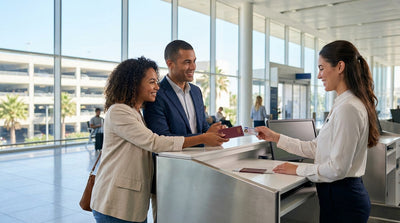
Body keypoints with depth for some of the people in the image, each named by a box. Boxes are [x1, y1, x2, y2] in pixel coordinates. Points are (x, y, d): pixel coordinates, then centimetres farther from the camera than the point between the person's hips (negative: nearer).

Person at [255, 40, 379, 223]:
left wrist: (298, 170, -11)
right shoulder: (342, 104, 11)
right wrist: (275, 137, 11)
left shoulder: (348, 108, -22)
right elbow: (315, 148, 12)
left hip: (342, 201, -9)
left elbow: (337, 168, -24)